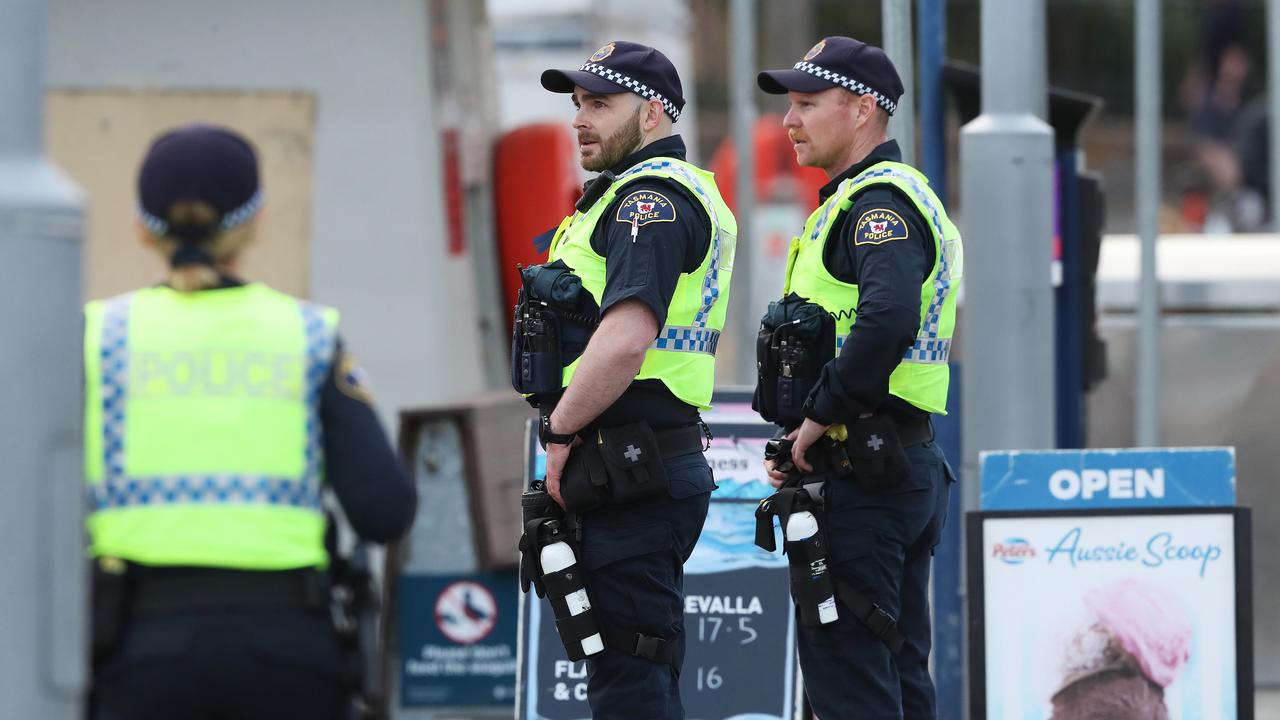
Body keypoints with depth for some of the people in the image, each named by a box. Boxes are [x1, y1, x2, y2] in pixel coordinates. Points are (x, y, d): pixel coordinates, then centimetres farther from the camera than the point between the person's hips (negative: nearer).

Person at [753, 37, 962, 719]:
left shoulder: (876, 201, -13)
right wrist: (802, 433, 13)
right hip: (908, 469, 11)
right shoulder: (898, 195, 20)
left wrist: (822, 413, -19)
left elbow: (887, 319, -31)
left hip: (860, 475, -11)